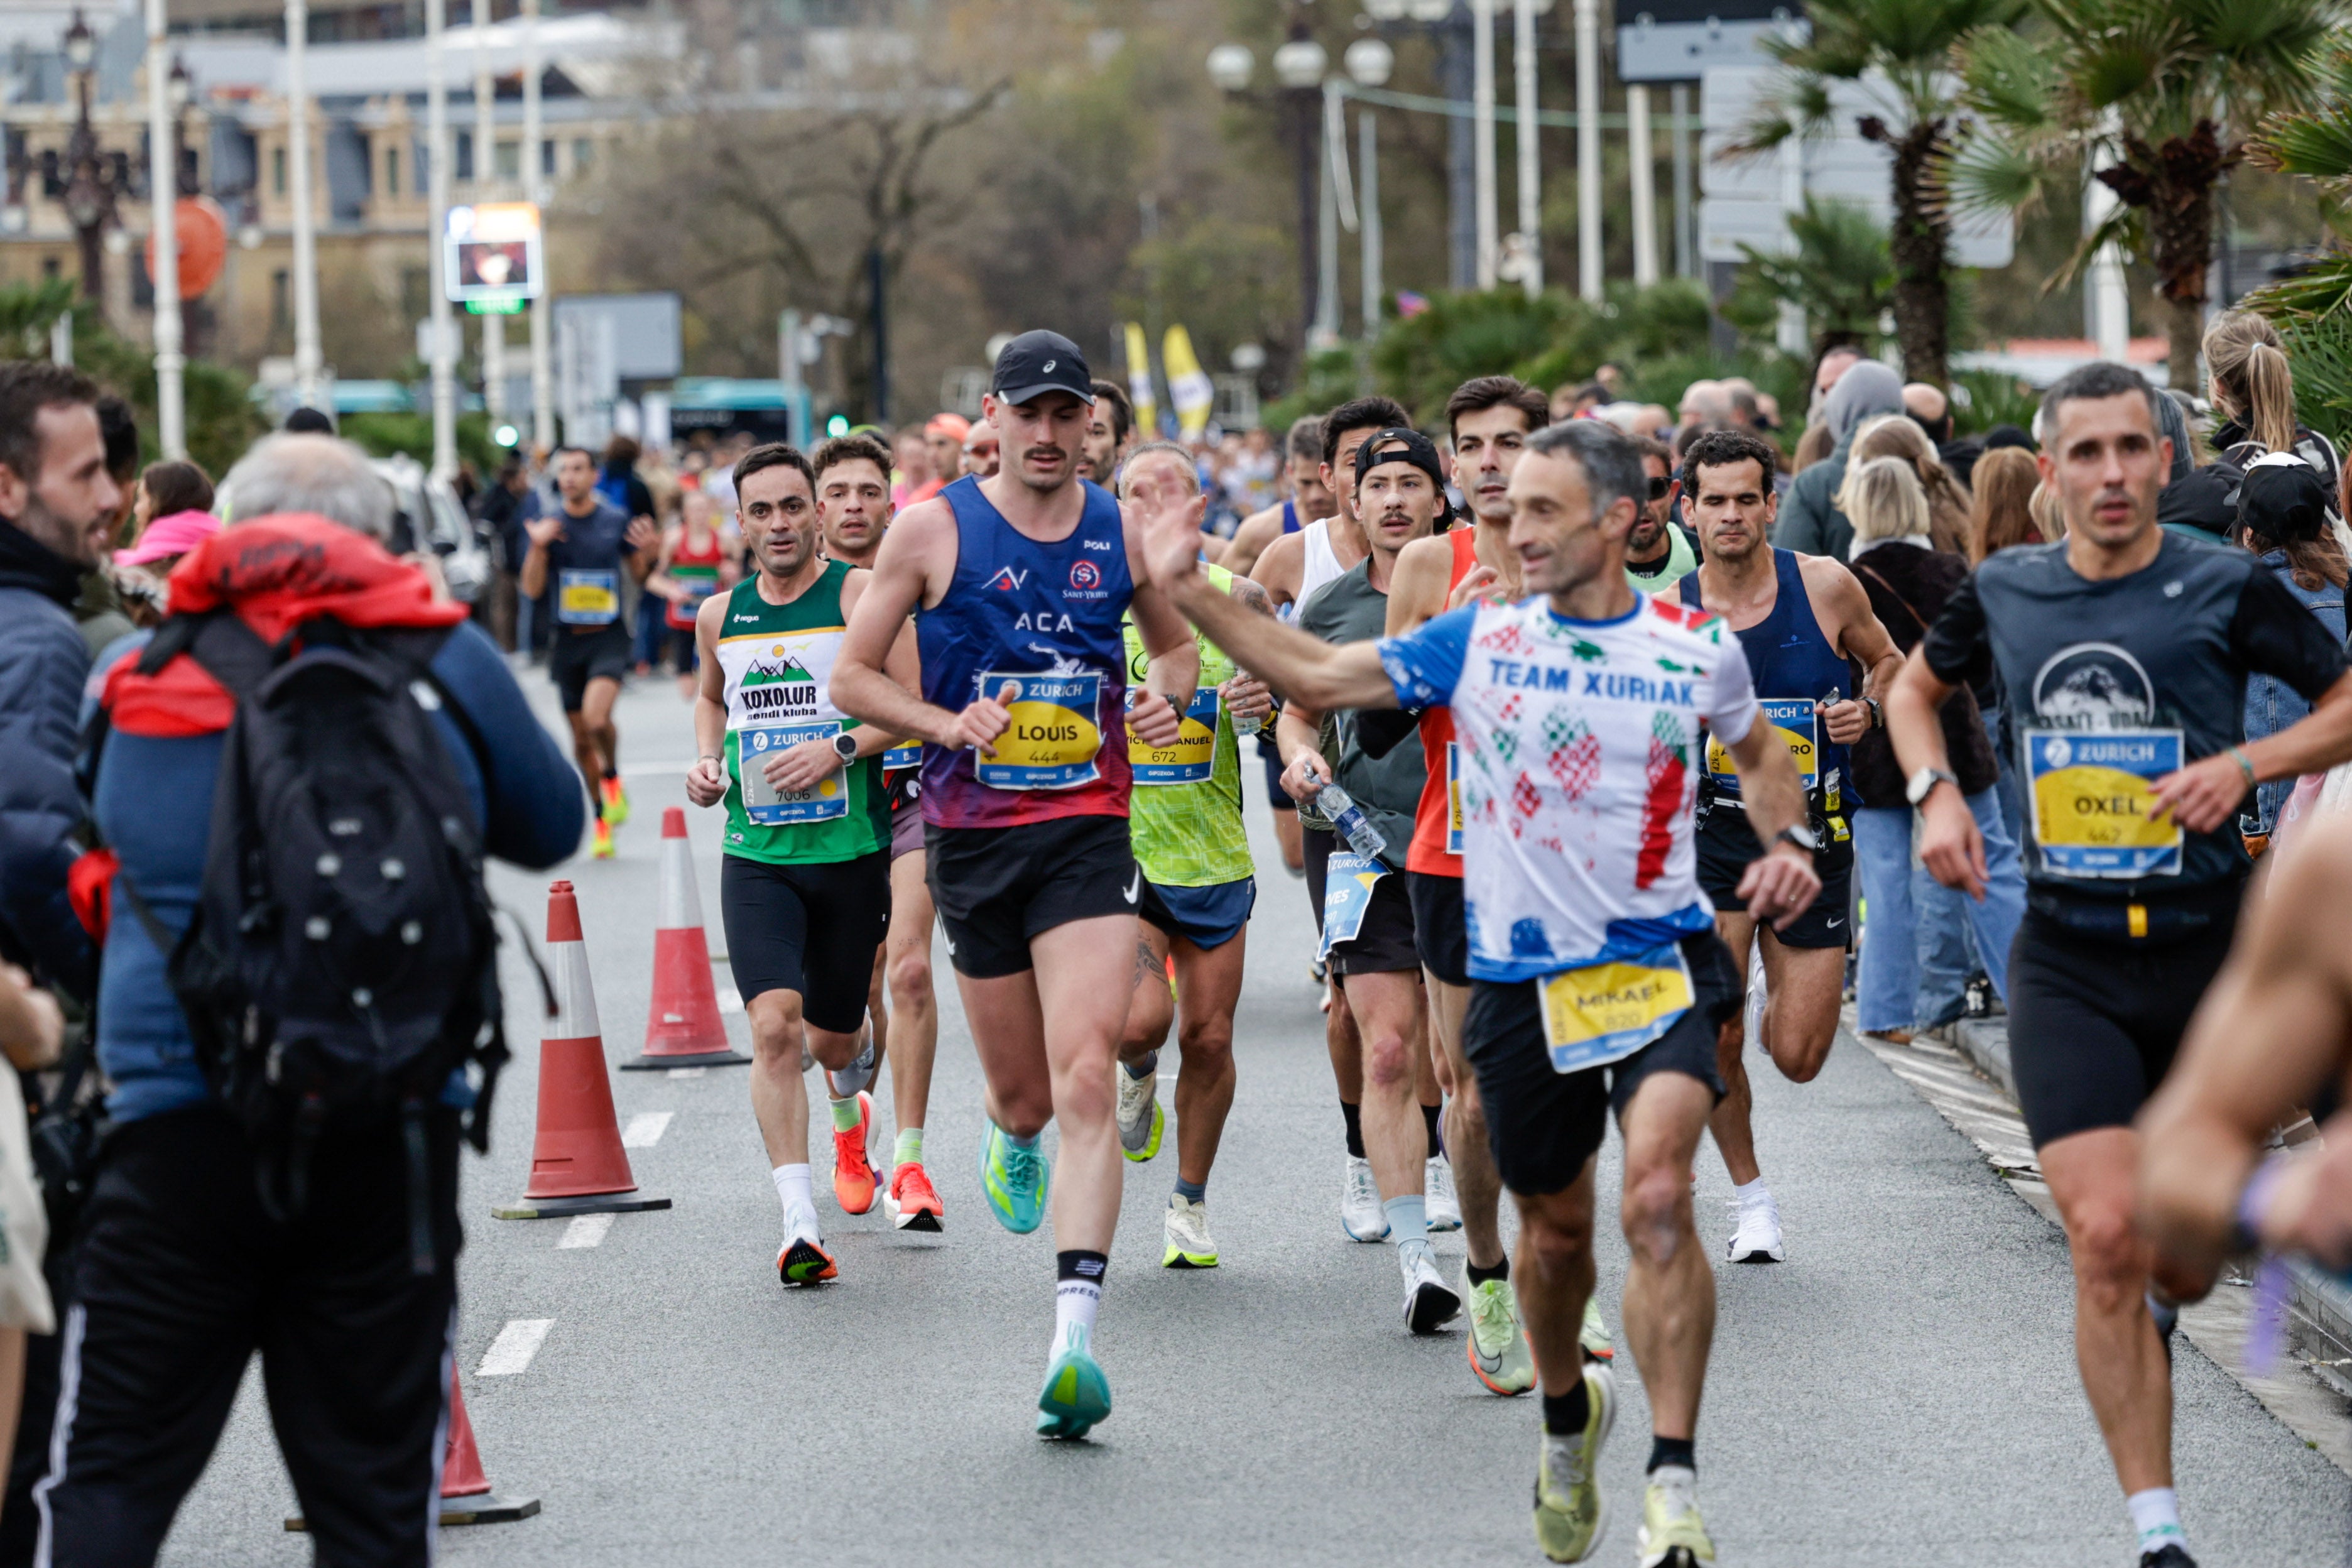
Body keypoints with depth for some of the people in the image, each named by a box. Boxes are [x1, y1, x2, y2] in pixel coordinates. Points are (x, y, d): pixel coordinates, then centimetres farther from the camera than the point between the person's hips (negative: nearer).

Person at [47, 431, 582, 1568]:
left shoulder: (137, 674, 7)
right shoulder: (443, 660, 5)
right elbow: (552, 826, 18)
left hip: (179, 1124, 0)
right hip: (388, 1132, 0)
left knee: (107, 1476, 6)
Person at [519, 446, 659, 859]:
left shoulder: (617, 521, -1)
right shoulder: (549, 525, 0)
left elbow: (639, 575, 10)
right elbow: (532, 590, -4)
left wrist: (646, 552, -11)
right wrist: (538, 547, -19)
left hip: (609, 637, -3)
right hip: (568, 639, 3)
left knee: (596, 716, -26)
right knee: (581, 737, 9)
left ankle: (613, 778, 4)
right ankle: (602, 818, 26)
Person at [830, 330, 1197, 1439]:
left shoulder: (1122, 534, 5)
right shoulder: (933, 530, -2)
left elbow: (1177, 643, 22)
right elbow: (851, 677, 1)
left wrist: (1169, 693, -1)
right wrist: (948, 725, -15)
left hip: (1090, 834, 0)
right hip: (972, 837, 0)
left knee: (1085, 1081, -16)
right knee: (1024, 1093, 10)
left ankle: (1073, 1341, -23)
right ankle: (1011, 1138, 51)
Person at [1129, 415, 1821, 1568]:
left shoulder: (1696, 649, 0)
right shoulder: (1477, 640, 1)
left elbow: (1759, 751, 20)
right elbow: (1318, 676, 2)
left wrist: (1787, 843, 3)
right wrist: (1190, 594, -3)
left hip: (1659, 964, -2)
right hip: (1520, 975, 2)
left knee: (1657, 1200, -21)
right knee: (1554, 1228, 12)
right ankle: (1568, 1413, 43)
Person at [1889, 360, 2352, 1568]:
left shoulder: (2226, 589, -5)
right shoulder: (2003, 593, 3)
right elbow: (1914, 688, 22)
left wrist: (2244, 764, -13)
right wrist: (1936, 793, 4)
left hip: (2210, 955, -1)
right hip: (2066, 963, 1)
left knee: (2181, 1261, 8)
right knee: (2105, 1236, -13)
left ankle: (2155, 1296, 48)